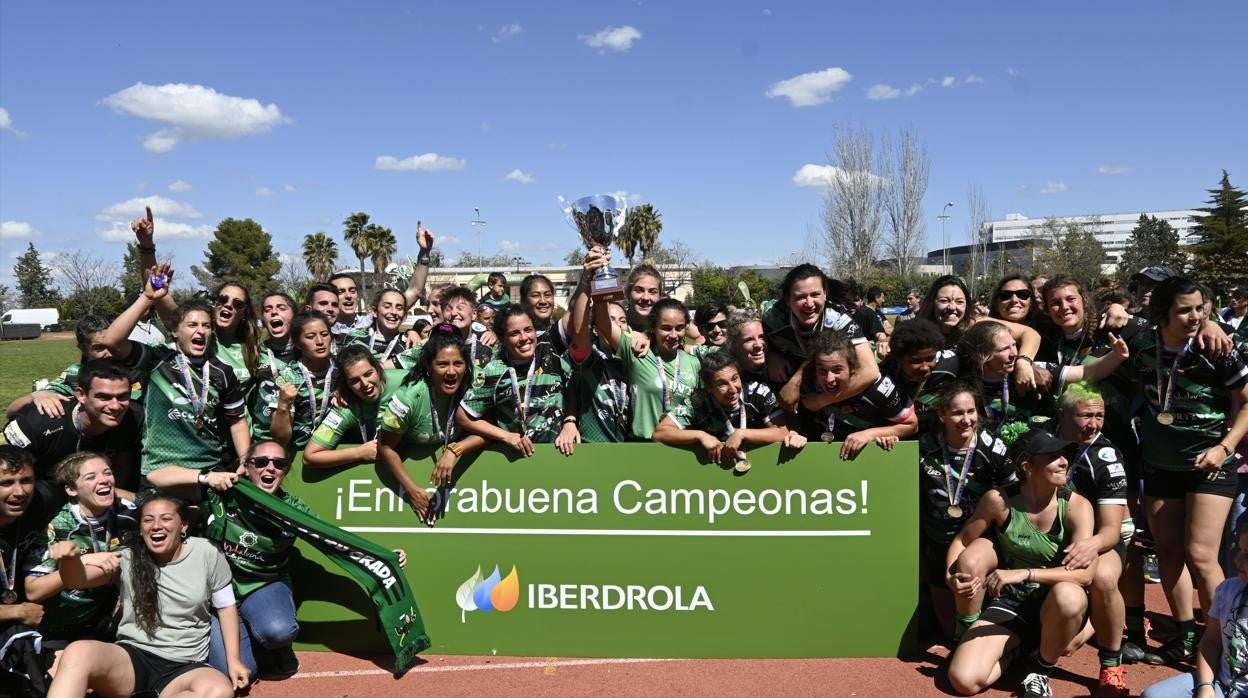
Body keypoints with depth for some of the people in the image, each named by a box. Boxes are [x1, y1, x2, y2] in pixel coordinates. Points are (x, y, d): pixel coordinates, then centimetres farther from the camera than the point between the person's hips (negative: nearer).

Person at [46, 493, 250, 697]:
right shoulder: (128, 558, 5)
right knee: (77, 653, -34)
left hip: (184, 668, 0)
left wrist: (233, 660, 5)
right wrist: (69, 557, -33)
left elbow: (225, 606, 12)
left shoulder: (206, 554, 3)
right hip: (132, 657, 0)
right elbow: (76, 579, -9)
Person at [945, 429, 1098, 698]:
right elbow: (961, 541, 4)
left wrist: (1023, 573, -35)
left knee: (1067, 595, -40)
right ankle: (1018, 645, 15)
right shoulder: (999, 501, -11)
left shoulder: (1076, 506, -14)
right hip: (1011, 603, 1)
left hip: (1058, 605, -1)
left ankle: (1041, 670, -9)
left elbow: (1085, 573, -26)